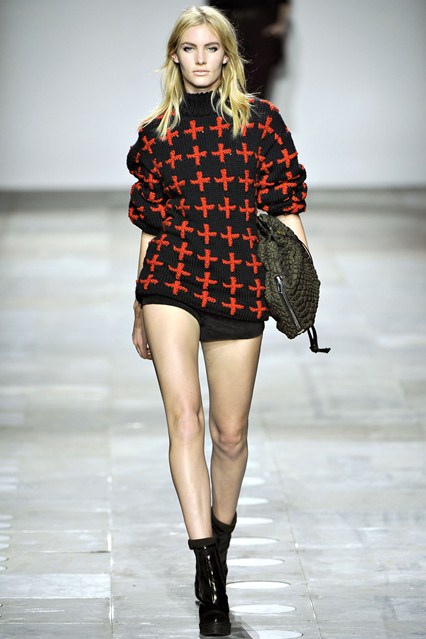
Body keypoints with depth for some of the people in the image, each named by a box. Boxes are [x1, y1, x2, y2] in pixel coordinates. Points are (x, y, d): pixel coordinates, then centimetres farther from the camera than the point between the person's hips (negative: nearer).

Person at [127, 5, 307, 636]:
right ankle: (206, 568, -24)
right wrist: (140, 313, 17)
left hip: (240, 282, 0)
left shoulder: (260, 120, 6)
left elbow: (286, 209, 8)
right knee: (184, 414, -19)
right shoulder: (156, 132, 9)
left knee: (231, 434, 6)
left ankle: (220, 543, 32)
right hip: (171, 277, 0)